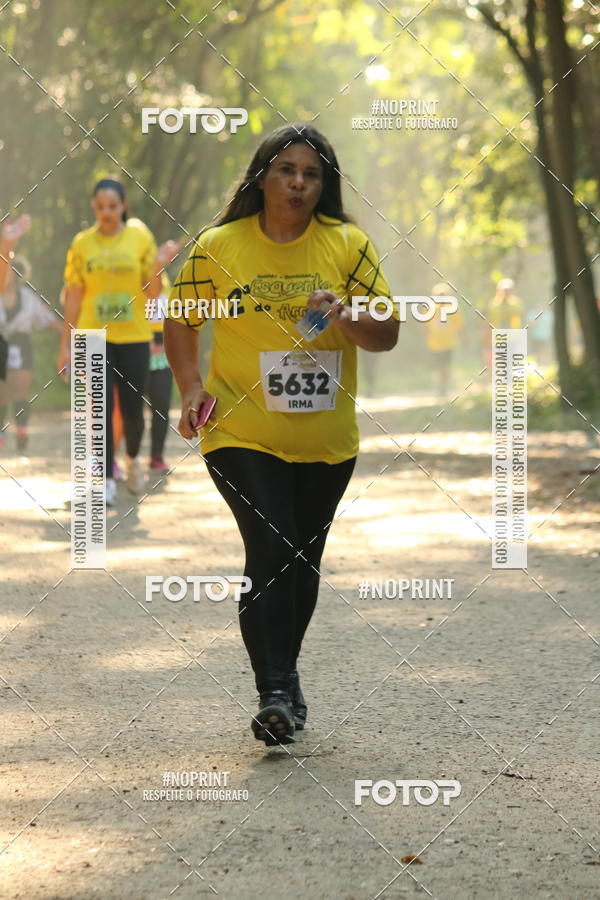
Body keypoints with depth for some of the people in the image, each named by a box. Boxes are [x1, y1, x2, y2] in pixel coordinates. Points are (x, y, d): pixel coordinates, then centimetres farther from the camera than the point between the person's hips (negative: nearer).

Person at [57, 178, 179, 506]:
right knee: (101, 408, -6)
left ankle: (132, 459, 34)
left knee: (132, 409, 3)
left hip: (134, 336, 0)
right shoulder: (82, 244, 1)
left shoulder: (141, 239, -1)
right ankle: (107, 481, 0)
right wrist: (66, 344, 3)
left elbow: (152, 293, 1)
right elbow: (74, 295, 5)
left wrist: (158, 266, -19)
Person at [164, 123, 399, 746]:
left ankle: (283, 673, 33)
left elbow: (388, 333, 0)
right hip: (242, 435, -3)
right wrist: (191, 386, -5)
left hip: (326, 442, 3)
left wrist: (347, 318, -21)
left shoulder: (348, 245, 0)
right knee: (270, 550, -17)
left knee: (303, 560, 12)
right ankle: (274, 692, -16)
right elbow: (179, 319, 10)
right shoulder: (217, 247, -3)